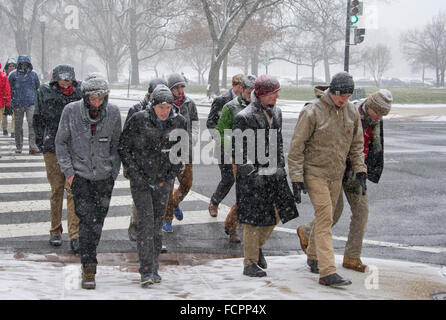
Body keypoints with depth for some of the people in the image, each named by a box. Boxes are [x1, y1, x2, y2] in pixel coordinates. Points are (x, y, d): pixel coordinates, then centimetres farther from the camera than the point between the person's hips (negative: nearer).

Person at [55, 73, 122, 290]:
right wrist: (68, 170, -5)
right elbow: (61, 142, 1)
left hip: (105, 176, 2)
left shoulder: (113, 113, -5)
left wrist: (115, 170, 4)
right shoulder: (71, 111, -9)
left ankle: (88, 261, 27)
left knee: (98, 221, 6)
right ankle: (88, 269, -4)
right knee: (87, 220, -9)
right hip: (80, 174, -2)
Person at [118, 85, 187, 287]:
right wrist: (135, 174, -9)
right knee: (145, 221, -12)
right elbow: (123, 147, -3)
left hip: (163, 181, 3)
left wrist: (171, 176, 1)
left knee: (158, 223, 8)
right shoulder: (138, 120, -11)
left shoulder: (179, 123, -3)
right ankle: (146, 271, -11)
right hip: (140, 179, -3)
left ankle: (153, 267, 21)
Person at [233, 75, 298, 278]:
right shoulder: (244, 117, -12)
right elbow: (238, 150, -12)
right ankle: (250, 263, 10)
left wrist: (280, 166, 16)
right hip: (253, 175, -7)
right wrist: (251, 172, -16)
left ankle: (257, 245, 34)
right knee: (253, 219, -1)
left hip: (274, 174, 7)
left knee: (277, 213, 10)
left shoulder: (276, 112, 11)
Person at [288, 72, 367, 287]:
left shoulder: (351, 112, 1)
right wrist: (296, 178, -16)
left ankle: (313, 257, 35)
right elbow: (296, 147, -14)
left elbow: (356, 143, 14)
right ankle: (327, 272, -16)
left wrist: (360, 169, 5)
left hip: (336, 174, 6)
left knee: (325, 217, 15)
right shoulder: (312, 112, -17)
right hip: (314, 172, -6)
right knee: (324, 218, -13)